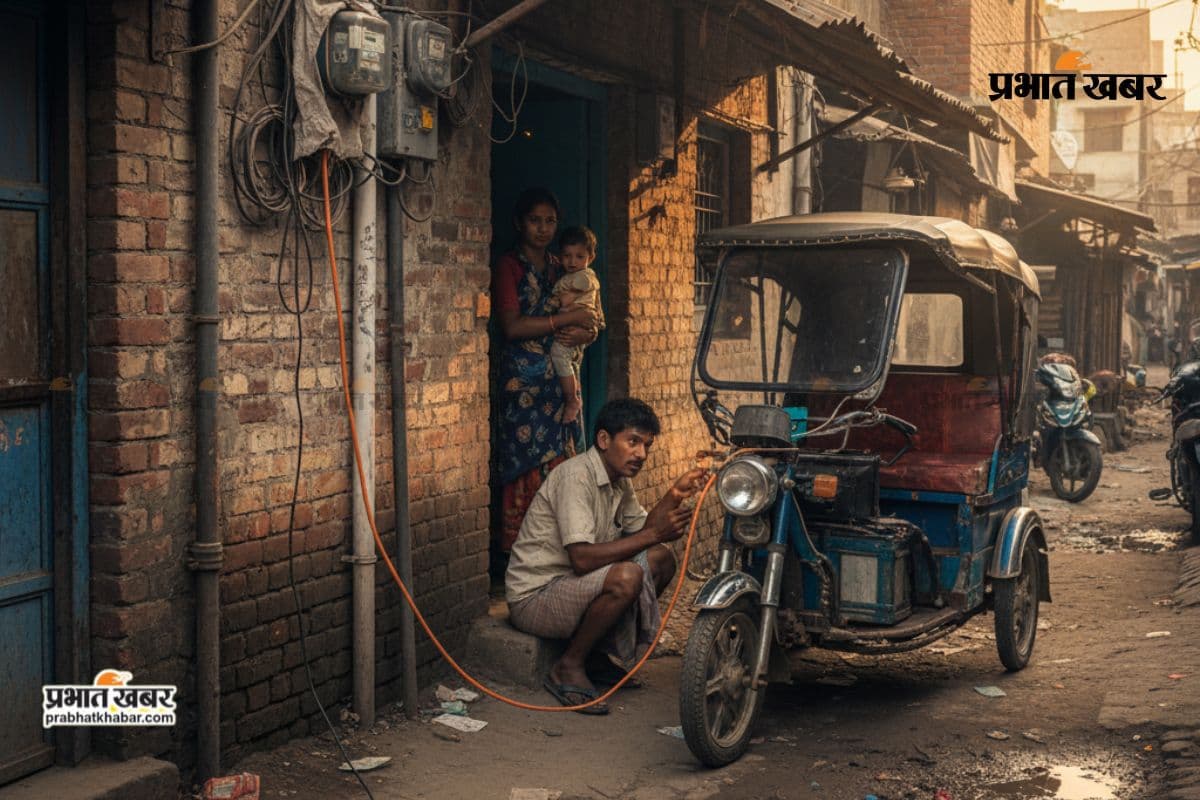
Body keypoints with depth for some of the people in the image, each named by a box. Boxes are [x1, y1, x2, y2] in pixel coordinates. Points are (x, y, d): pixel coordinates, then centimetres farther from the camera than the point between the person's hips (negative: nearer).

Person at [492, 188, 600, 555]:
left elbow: (590, 328, 18)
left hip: (559, 380, 6)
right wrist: (569, 318, -10)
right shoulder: (509, 266, -1)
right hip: (523, 381, -6)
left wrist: (582, 334, -7)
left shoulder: (561, 269, 17)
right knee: (527, 472, -9)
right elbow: (512, 326, -14)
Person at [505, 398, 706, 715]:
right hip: (533, 598, -10)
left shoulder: (618, 480, 9)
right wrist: (654, 534, -28)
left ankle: (607, 648, 10)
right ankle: (569, 667, -12)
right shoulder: (576, 476, -21)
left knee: (662, 559, 3)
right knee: (626, 577, -31)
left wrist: (674, 496, -5)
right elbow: (582, 558, -29)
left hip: (571, 583, 10)